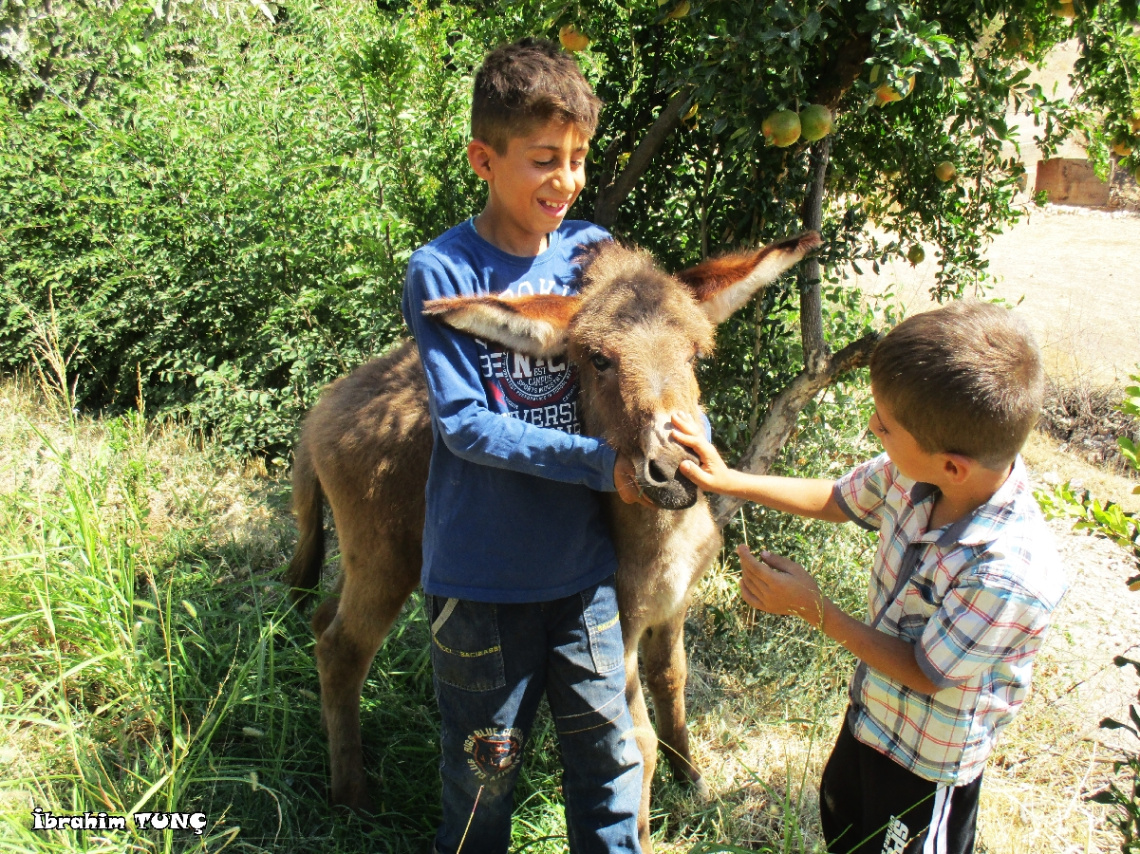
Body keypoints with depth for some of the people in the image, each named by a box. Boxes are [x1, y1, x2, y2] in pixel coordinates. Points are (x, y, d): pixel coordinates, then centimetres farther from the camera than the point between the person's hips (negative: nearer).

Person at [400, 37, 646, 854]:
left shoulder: (590, 251, -1)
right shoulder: (442, 273, -13)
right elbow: (464, 422, -18)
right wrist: (600, 461, -23)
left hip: (582, 562, 3)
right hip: (482, 572, -3)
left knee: (609, 750, 16)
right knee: (486, 759, 17)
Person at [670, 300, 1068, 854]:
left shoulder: (1012, 577, -40)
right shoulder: (911, 473, -21)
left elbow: (925, 674, -25)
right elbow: (836, 501, 1)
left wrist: (814, 610, -23)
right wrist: (726, 480, -3)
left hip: (929, 761, -6)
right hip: (872, 707, 6)